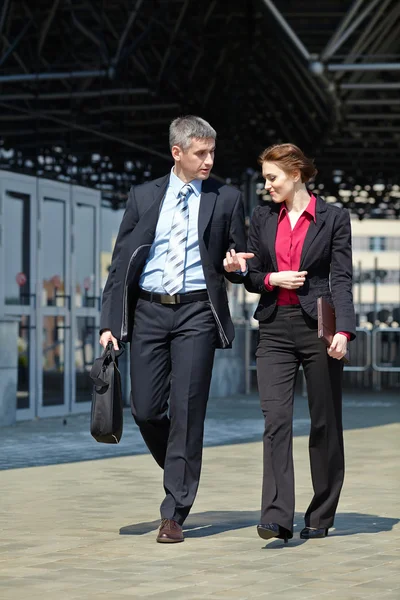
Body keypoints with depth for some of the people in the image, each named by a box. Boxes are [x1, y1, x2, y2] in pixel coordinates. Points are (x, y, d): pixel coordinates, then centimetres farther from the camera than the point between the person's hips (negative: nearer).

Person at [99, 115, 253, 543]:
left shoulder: (226, 199, 6)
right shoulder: (143, 198, 8)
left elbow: (238, 263, 13)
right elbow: (121, 263, 8)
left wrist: (236, 265, -13)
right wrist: (109, 323, 1)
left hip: (197, 313, -2)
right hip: (149, 311, 2)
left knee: (187, 410, -7)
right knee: (146, 409, 0)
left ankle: (174, 514, -1)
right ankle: (182, 476, 29)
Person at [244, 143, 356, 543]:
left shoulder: (333, 218, 1)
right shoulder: (262, 219, 11)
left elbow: (341, 278, -5)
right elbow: (251, 276, 15)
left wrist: (343, 330, -17)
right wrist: (272, 279, -8)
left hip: (318, 326, -2)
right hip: (275, 329, 2)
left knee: (325, 423, 4)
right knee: (276, 420, -10)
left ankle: (320, 517, 17)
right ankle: (277, 518, -16)